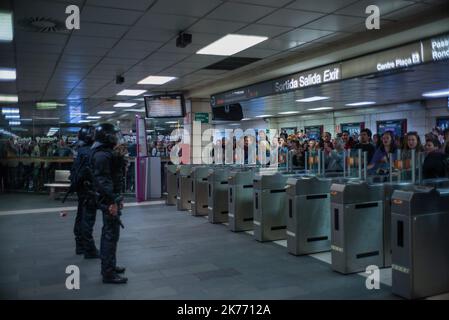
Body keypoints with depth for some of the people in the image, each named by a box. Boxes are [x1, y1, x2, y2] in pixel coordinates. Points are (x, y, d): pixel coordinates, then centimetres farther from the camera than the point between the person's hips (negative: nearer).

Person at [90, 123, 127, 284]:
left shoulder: (107, 153, 15)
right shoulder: (101, 155, -17)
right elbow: (102, 180, -24)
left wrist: (118, 198, 22)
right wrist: (112, 201, -25)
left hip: (111, 197, 11)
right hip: (108, 200, -11)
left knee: (108, 233, 18)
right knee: (111, 234, -7)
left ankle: (108, 265, 30)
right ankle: (108, 273, -2)